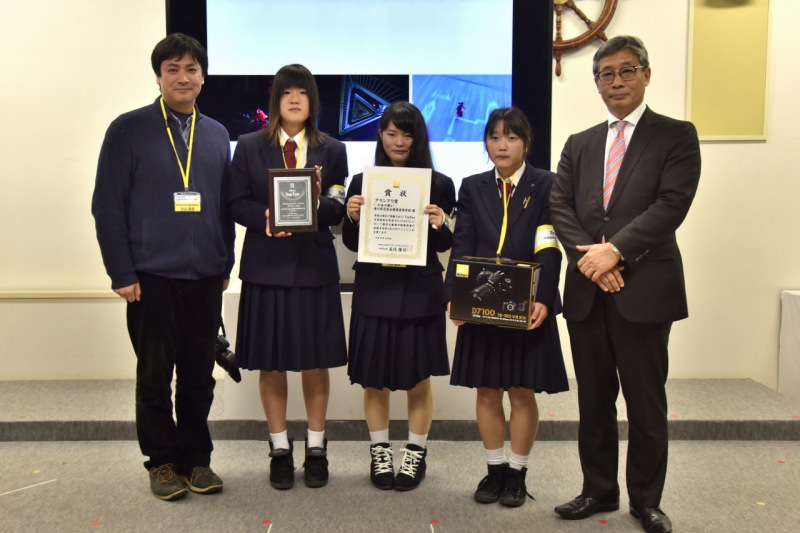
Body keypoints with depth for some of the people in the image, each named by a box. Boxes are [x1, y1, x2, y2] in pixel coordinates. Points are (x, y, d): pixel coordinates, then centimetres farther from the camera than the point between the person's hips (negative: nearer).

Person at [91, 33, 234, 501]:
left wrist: (226, 265, 7)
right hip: (152, 277, -3)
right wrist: (122, 274, -8)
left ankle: (196, 458, 26)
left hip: (206, 278, 3)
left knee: (199, 376, 11)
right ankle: (163, 461, 25)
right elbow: (107, 205, -5)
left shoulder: (217, 135, 9)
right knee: (155, 376, 9)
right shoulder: (129, 129, -3)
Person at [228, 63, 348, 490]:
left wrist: (317, 203, -20)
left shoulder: (331, 150, 8)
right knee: (271, 362, 7)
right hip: (266, 266, 0)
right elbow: (237, 203, 0)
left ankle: (316, 448, 21)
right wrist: (267, 219, -18)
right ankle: (279, 448, 22)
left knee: (316, 361, 6)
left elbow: (338, 210, 1)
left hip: (315, 266, 1)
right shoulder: (249, 147, 6)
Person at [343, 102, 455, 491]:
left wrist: (439, 225, -19)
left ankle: (416, 454, 25)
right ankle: (380, 452, 26)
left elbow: (444, 246, 1)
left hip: (419, 292, -1)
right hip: (374, 291, 1)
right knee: (373, 379, 9)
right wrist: (352, 217, -13)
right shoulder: (363, 182, 4)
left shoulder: (438, 185, 0)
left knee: (418, 379, 8)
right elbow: (351, 243, 6)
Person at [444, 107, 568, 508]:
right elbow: (462, 247, 0)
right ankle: (494, 469, 26)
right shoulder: (472, 188, 8)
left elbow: (549, 250, -9)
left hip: (527, 306, -3)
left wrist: (543, 300, -22)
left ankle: (517, 472, 22)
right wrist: (454, 296, -13)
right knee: (487, 391, 10)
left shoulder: (546, 185, -1)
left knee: (522, 392, 7)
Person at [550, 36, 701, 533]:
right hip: (586, 290, 4)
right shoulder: (579, 144, 15)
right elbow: (560, 207, 5)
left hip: (645, 288, -4)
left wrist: (615, 250, -18)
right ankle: (599, 490, 27)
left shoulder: (677, 136, 2)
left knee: (646, 402, 6)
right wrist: (588, 257, -11)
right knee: (594, 399, 13)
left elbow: (671, 204, -11)